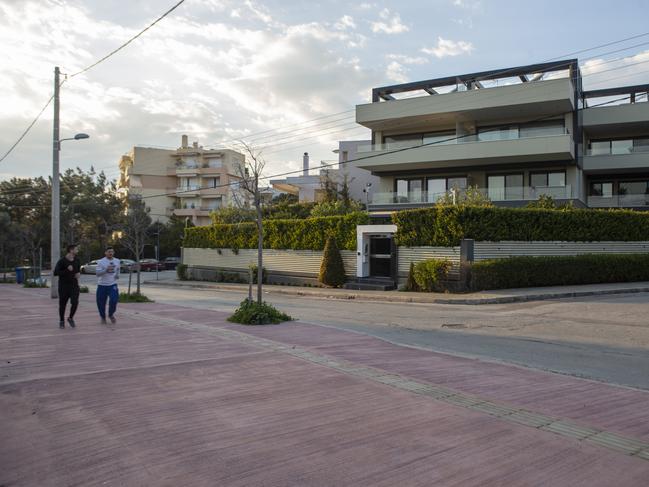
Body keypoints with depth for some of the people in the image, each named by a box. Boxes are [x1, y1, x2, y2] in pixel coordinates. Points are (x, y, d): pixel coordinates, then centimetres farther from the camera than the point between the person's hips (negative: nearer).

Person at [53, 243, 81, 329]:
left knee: (75, 302, -12)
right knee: (62, 304, 7)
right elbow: (55, 273, -15)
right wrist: (67, 270, -25)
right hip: (63, 286, -3)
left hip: (74, 285, 3)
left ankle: (71, 318, 12)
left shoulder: (77, 260, 5)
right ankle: (62, 321, 27)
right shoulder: (62, 261, -11)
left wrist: (78, 273, -2)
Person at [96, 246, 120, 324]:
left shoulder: (117, 261, 6)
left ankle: (111, 315, 11)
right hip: (102, 285, -1)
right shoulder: (101, 262, -7)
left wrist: (117, 275, 4)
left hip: (112, 285, 1)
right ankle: (103, 317, 28)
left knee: (114, 300, -16)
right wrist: (106, 270, -30)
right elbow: (98, 273, -14)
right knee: (101, 303, 3)